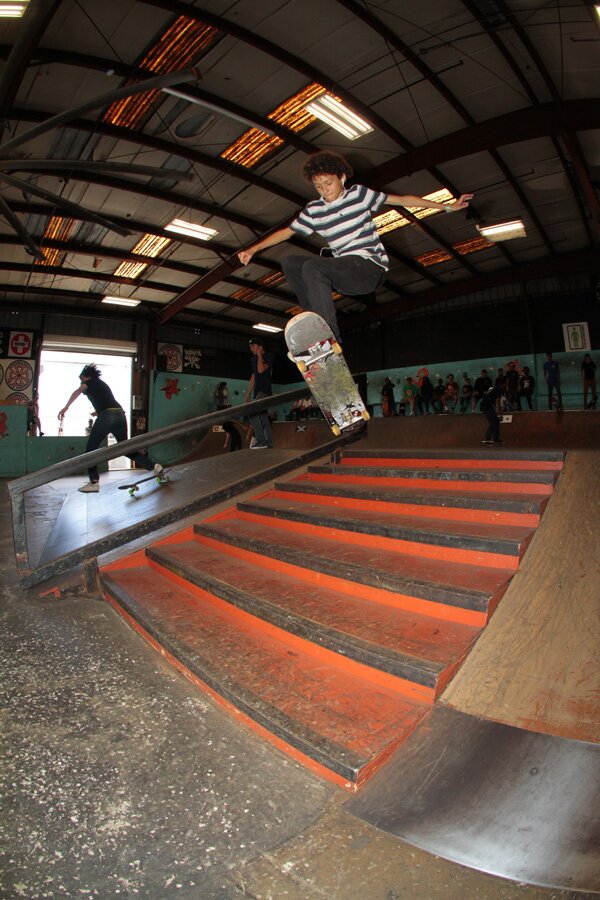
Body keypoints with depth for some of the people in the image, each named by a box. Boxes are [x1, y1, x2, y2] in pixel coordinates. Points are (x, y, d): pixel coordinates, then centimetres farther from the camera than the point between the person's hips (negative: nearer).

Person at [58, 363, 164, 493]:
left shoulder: (89, 382, 13)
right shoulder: (103, 384, 33)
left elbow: (78, 391, -10)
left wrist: (65, 407, -17)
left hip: (106, 416, -6)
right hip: (120, 414, 7)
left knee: (91, 448, 5)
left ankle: (94, 482, -3)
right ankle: (154, 466, 9)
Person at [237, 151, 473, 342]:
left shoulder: (359, 193, 5)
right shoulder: (313, 210, 13)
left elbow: (402, 200, 7)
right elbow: (287, 231, 17)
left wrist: (447, 206, 7)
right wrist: (253, 249, 9)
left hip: (370, 268, -5)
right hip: (343, 276, 5)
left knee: (312, 267, -28)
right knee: (290, 263, -6)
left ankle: (332, 341, -32)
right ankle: (319, 322, -15)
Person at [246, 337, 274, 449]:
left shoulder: (268, 356, -5)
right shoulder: (254, 359, 18)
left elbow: (261, 370, -20)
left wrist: (259, 355, -8)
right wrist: (248, 392, 19)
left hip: (265, 391, -8)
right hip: (257, 391, 8)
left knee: (252, 413, -21)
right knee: (263, 417, 6)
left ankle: (260, 440, -21)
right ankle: (268, 443, 8)